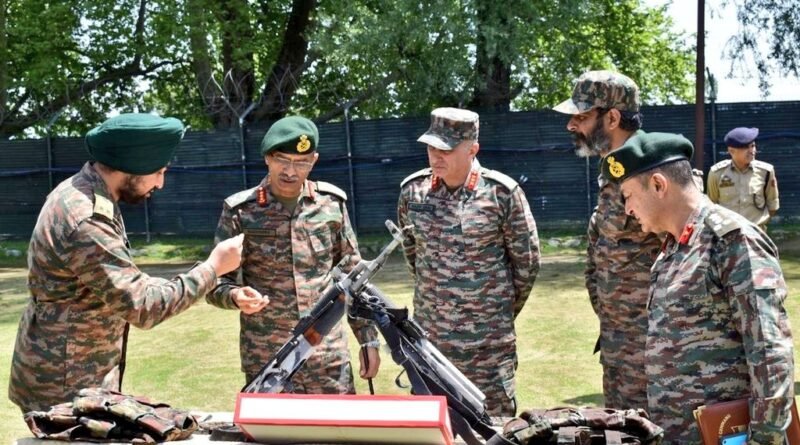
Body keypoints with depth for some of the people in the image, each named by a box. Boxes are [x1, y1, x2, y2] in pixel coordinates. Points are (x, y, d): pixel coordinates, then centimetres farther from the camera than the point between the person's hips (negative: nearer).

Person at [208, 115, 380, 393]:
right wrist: (235, 296, -24)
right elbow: (216, 282, -1)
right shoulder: (241, 211, -4)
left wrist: (368, 339, 8)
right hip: (266, 364, -2)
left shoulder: (332, 203, 3)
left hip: (330, 360, 2)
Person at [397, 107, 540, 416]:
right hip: (429, 334, 4)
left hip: (488, 337, -3)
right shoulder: (412, 191, 0)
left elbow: (526, 260, -1)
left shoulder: (501, 193, -10)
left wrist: (505, 311, 8)